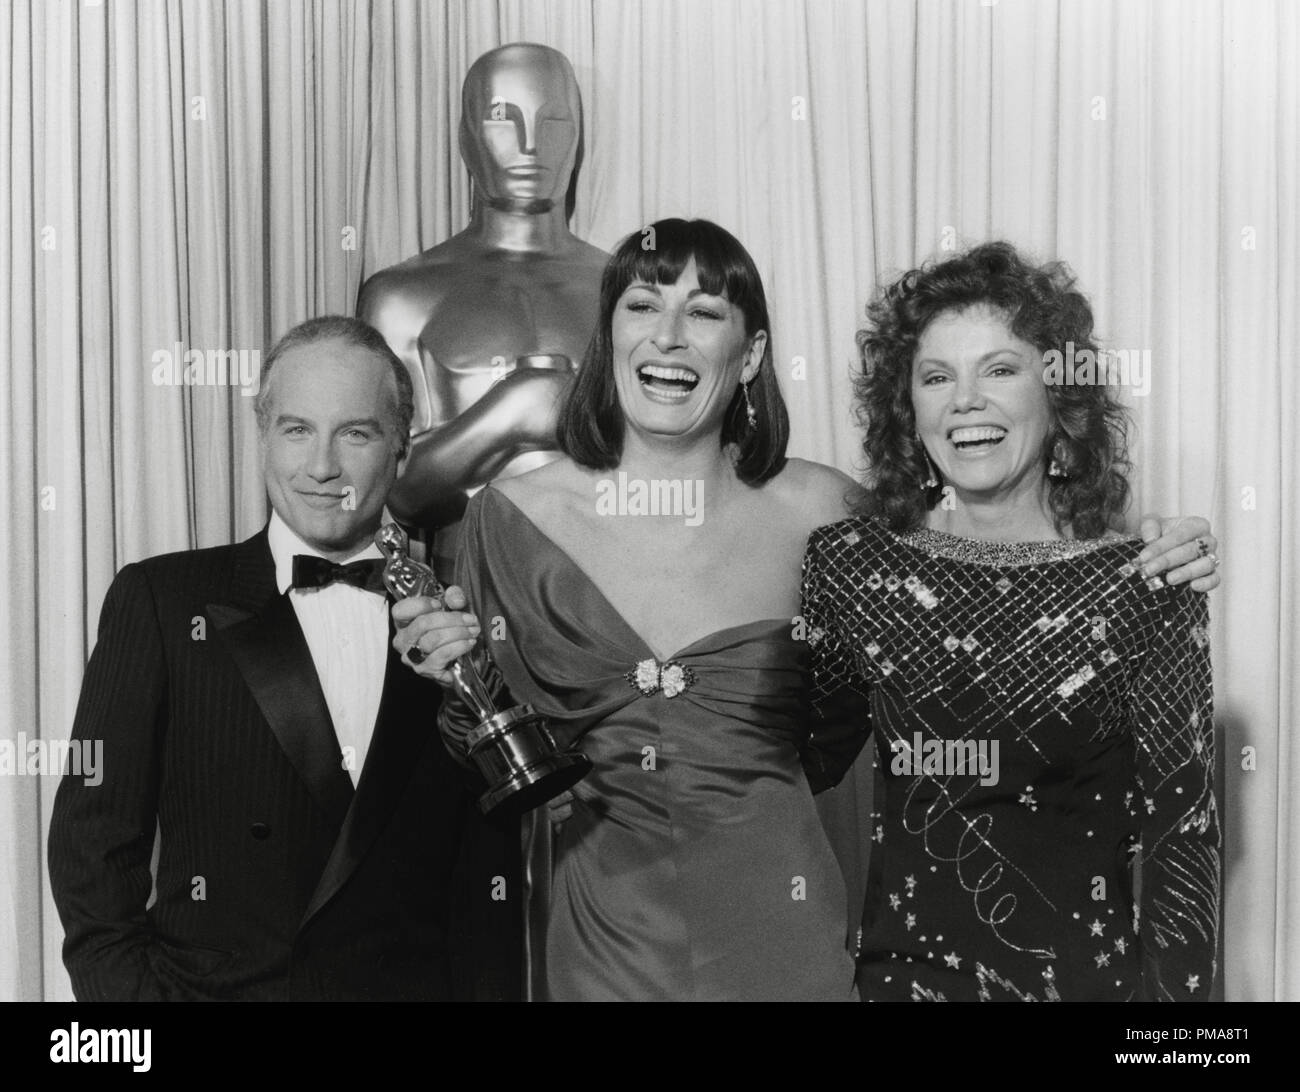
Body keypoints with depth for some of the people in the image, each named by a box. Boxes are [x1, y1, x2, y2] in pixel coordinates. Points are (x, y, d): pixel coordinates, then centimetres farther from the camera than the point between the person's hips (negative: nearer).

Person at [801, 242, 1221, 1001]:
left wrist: (1178, 988, -9)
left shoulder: (1144, 584, -10)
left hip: (1088, 968, -1)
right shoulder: (850, 564, -6)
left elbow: (1182, 835, -7)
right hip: (901, 963, 1)